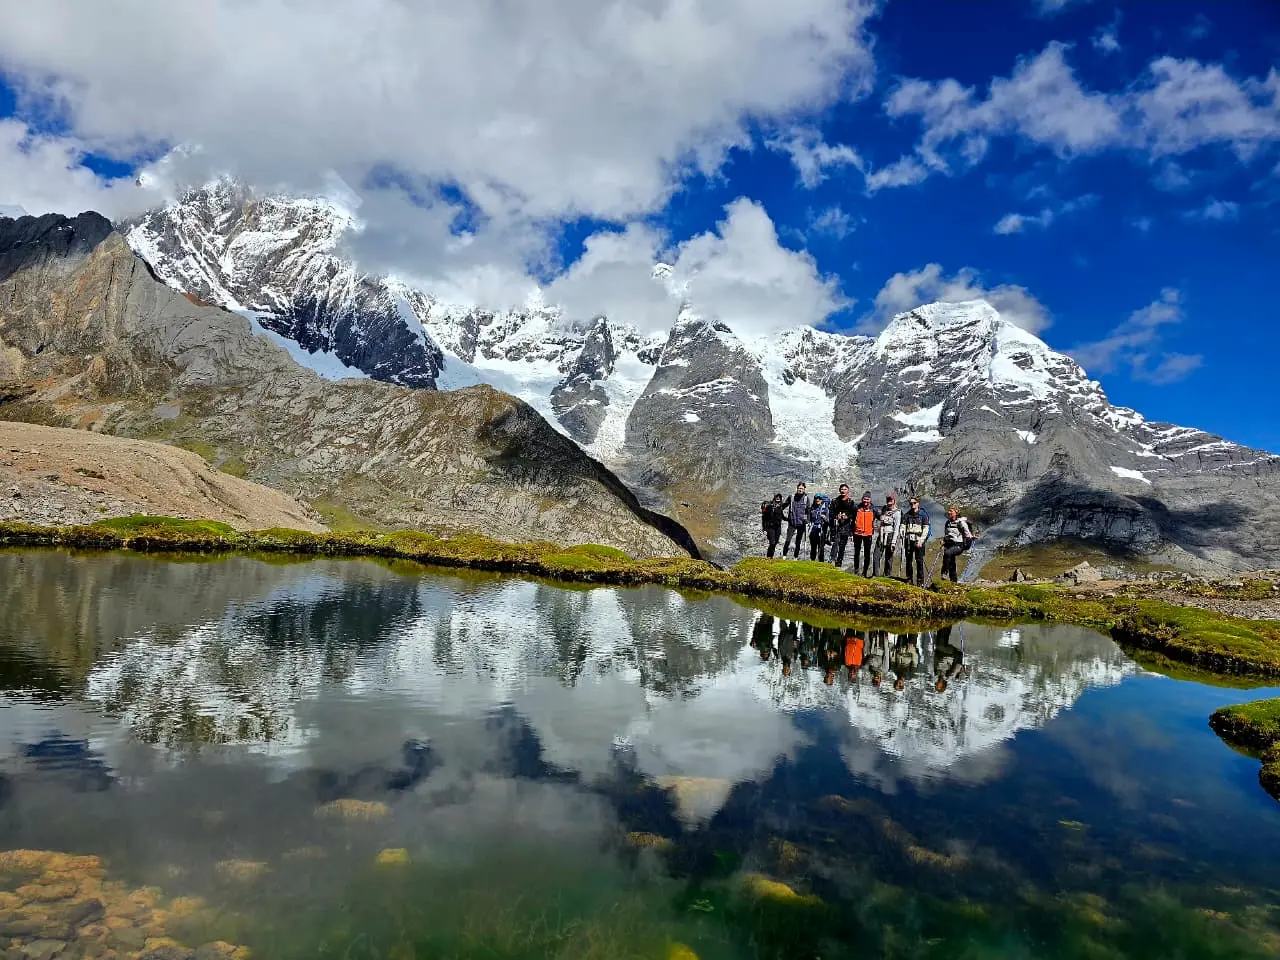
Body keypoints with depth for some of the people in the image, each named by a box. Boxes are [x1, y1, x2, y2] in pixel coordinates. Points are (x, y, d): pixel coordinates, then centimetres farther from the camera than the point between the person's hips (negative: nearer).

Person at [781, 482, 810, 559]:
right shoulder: (791, 497, 0)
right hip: (792, 522, -1)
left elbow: (808, 510, 3)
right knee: (788, 540, -4)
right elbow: (783, 506, 12)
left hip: (801, 523, 1)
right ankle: (784, 555, 4)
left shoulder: (806, 498, 1)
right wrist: (785, 515, 7)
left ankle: (796, 557, 17)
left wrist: (807, 521, -3)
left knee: (798, 541, 8)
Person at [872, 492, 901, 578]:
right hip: (881, 536, 5)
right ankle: (875, 575, 2)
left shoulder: (897, 512, -5)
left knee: (888, 558, 1)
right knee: (876, 556, -3)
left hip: (890, 536, -5)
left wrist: (894, 542, -16)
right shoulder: (883, 509, 13)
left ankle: (887, 576, 10)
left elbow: (896, 528, -10)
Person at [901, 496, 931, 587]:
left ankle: (920, 581, -1)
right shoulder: (907, 515, 13)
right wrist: (903, 537, -3)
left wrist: (921, 540, -11)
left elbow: (926, 528, -3)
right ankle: (909, 579, 13)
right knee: (908, 560, 5)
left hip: (919, 540, -4)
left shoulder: (923, 514, 2)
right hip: (908, 539, 4)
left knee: (919, 561, -5)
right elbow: (903, 527, 13)